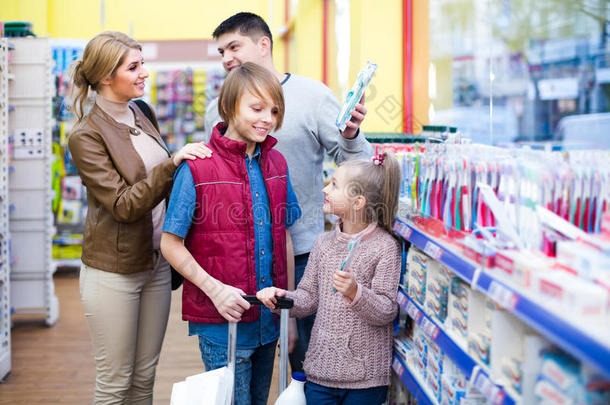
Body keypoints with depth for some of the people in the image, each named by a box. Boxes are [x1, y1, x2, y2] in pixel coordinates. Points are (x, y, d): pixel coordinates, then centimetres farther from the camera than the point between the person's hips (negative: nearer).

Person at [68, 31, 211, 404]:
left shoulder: (141, 117, 7)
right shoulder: (86, 135, -14)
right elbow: (123, 205, -20)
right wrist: (172, 163, -29)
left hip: (157, 264, 7)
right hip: (114, 271, -6)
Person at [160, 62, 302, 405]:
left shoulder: (276, 164, 6)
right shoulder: (197, 168, -12)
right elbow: (171, 245, -9)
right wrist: (215, 289, -19)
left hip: (269, 323, 6)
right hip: (222, 323, -6)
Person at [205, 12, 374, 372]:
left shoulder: (313, 95, -3)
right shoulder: (218, 109, 7)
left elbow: (355, 165, -4)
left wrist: (350, 135, -23)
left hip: (301, 251, -3)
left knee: (307, 354, 5)